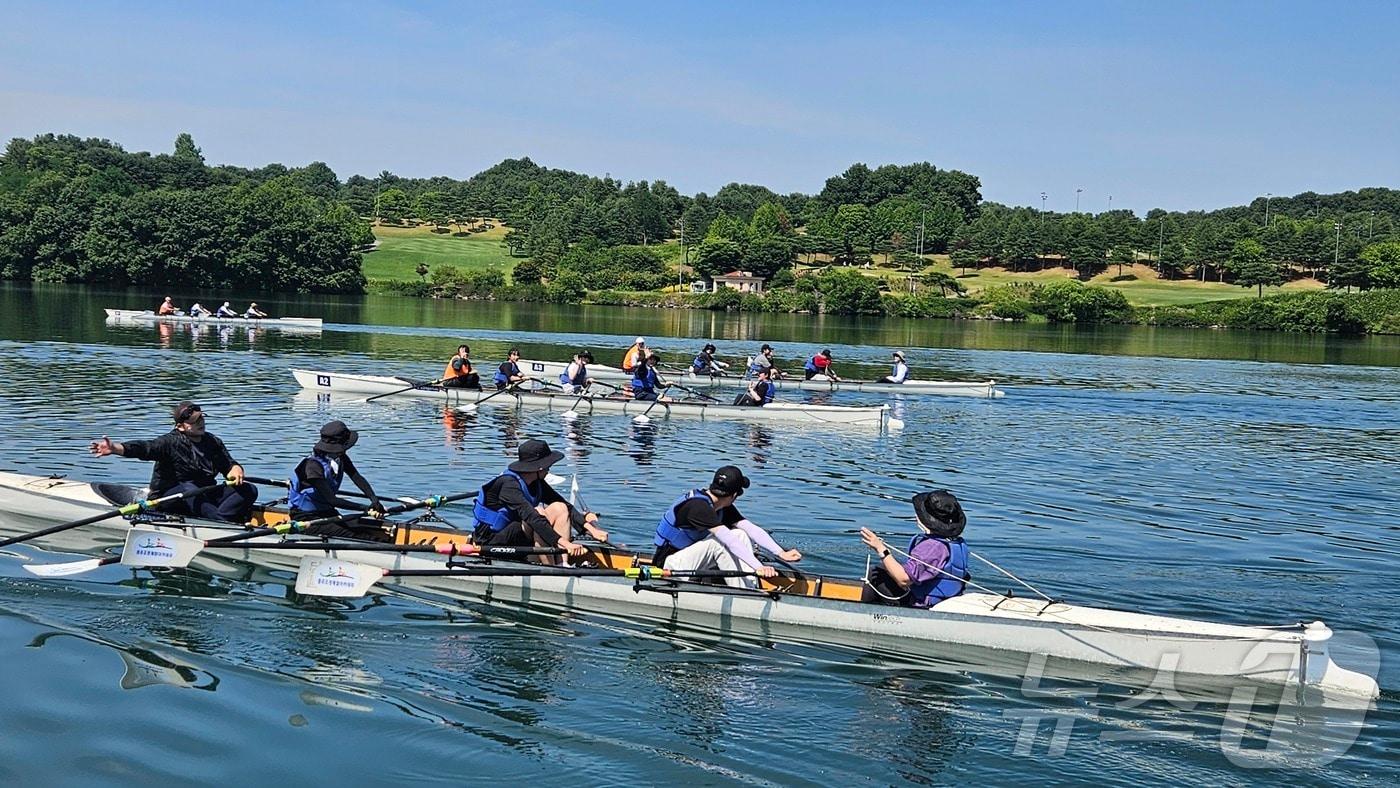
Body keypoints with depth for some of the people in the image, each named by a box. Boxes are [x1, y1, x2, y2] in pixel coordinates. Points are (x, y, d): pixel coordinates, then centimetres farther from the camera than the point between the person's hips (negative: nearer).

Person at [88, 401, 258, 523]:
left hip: (205, 497, 5)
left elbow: (229, 463, 13)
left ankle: (219, 519, -37)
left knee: (249, 490, -12)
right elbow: (144, 448, -23)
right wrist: (115, 448, -40)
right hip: (167, 498, -5)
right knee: (188, 488, -39)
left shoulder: (213, 442, 9)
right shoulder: (171, 442, -9)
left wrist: (235, 470, -13)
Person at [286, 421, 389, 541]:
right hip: (305, 518, -8)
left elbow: (358, 478, -10)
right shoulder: (313, 465, -25)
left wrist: (375, 500, -28)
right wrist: (365, 509, -30)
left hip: (328, 513, 8)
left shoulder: (341, 458, 0)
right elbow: (332, 500, -28)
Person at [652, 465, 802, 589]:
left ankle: (751, 590, -14)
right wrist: (758, 567, -42)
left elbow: (752, 528, -5)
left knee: (741, 534, -7)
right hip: (670, 564, -9)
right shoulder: (698, 506, -28)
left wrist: (781, 553, -16)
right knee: (718, 541, -30)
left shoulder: (724, 507, 0)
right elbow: (728, 539, -36)